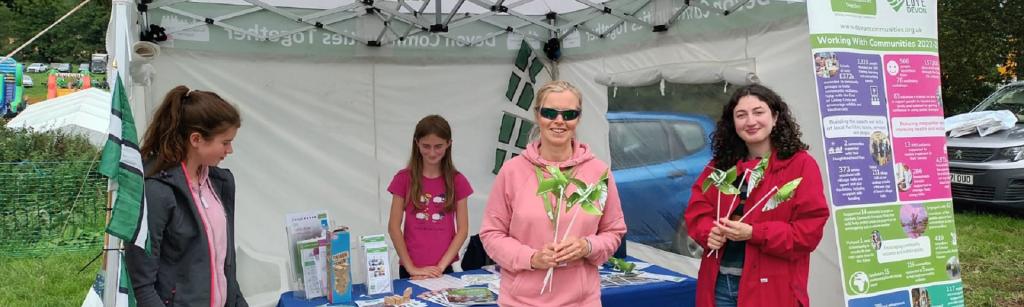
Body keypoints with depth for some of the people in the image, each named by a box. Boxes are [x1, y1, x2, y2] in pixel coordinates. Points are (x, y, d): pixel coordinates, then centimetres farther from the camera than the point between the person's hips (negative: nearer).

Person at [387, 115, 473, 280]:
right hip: (411, 270, -1)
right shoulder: (404, 179, -2)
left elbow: (462, 230, -1)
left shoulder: (457, 181, 1)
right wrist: (411, 268, -10)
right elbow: (394, 227, -4)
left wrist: (440, 266, -10)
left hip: (444, 269, 1)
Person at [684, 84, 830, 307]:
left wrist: (753, 233, -20)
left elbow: (810, 229, -10)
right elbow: (697, 210, 12)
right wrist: (710, 231, -11)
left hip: (770, 287, -4)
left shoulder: (801, 164, -4)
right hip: (719, 283, 4)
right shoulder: (720, 164, 11)